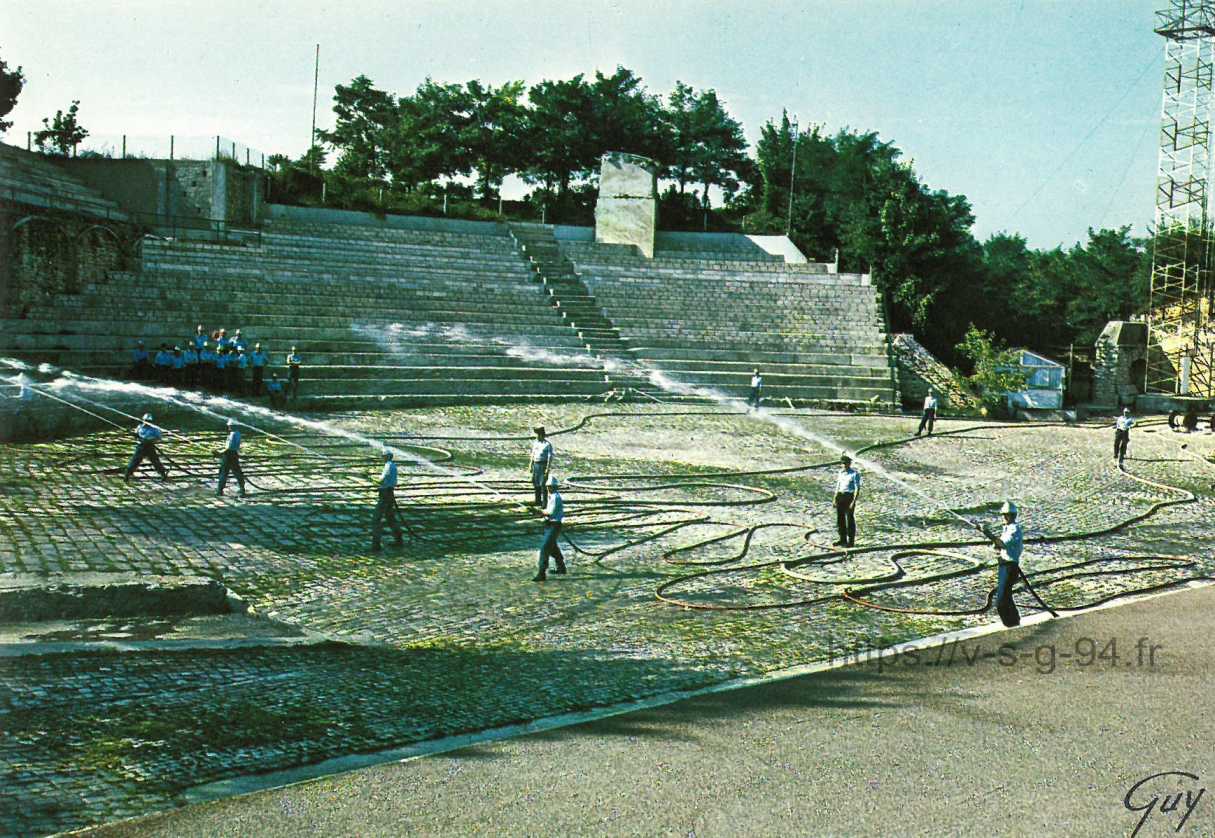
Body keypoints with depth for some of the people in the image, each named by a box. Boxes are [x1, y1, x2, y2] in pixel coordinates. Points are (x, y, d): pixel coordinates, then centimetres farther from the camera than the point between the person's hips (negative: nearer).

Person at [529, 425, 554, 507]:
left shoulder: (547, 444, -13)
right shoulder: (535, 442, 8)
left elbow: (550, 457, -14)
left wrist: (547, 468, -19)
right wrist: (531, 465, 14)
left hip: (543, 465, -7)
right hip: (536, 465, 7)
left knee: (543, 485, -6)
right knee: (536, 483, 12)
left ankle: (545, 503, 1)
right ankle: (538, 501, 23)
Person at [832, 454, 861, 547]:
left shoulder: (855, 474, -13)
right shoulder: (841, 472, 8)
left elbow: (857, 489, -15)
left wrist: (853, 502, -21)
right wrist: (835, 499, 11)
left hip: (850, 497, -7)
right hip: (840, 496, 7)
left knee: (850, 519, 0)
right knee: (840, 519, 11)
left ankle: (851, 541, 9)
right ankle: (843, 540, 22)